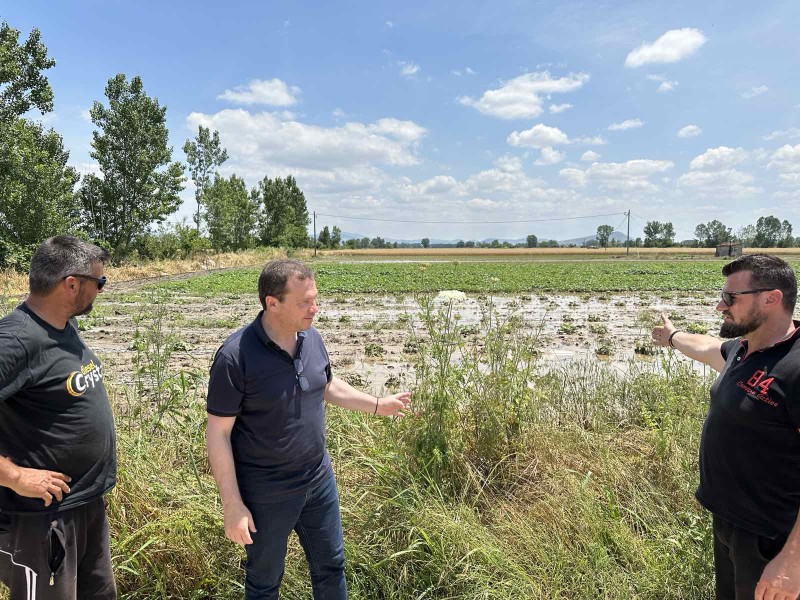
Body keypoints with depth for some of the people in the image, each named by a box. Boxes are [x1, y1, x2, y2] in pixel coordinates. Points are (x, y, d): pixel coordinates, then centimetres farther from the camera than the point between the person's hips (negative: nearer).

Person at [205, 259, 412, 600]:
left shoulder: (311, 338, -5)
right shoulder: (236, 356, -24)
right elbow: (217, 433, -18)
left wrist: (378, 405, 12)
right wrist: (232, 505, -17)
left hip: (319, 479, 6)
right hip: (265, 494, -5)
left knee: (331, 565, 21)